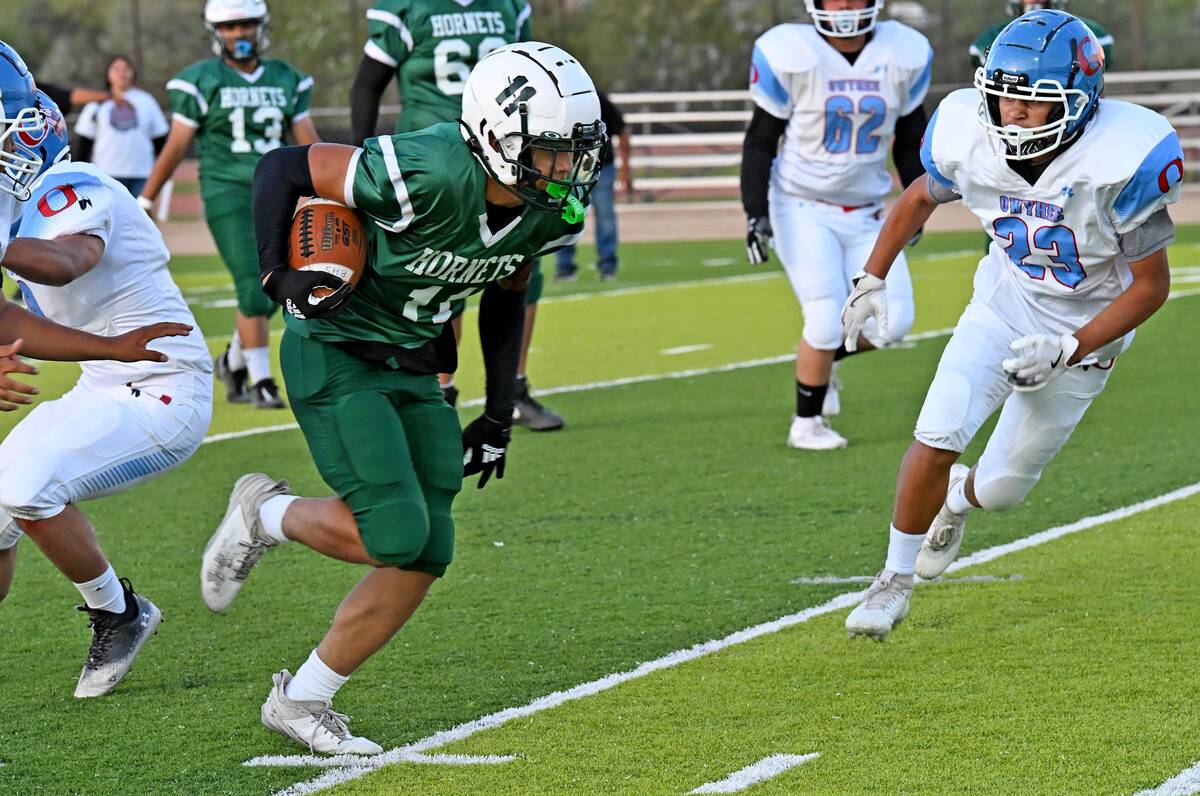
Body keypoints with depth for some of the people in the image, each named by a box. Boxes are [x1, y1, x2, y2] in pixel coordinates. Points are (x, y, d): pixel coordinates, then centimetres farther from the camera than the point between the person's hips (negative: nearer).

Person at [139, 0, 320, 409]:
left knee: (271, 294, 5)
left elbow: (309, 144, 8)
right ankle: (261, 381, -2)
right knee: (254, 288, -12)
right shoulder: (202, 81, -3)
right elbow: (175, 147, 1)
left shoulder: (286, 80, 8)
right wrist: (144, 202, 3)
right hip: (227, 195, -4)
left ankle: (234, 361, 29)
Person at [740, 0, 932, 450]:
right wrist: (756, 213, -11)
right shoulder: (791, 55, -14)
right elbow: (760, 141, -5)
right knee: (828, 320, -13)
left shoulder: (904, 55, -3)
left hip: (865, 214, 4)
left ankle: (821, 358, 24)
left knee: (892, 322, -6)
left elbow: (909, 138, 12)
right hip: (802, 207, -4)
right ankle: (805, 425, 8)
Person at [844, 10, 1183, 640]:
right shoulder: (970, 138, -19)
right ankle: (896, 579, 5)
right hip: (1003, 305, 2)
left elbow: (1151, 284, -19)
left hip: (1082, 332, -2)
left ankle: (958, 498, 47)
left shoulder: (1122, 161, -31)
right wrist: (872, 279, 11)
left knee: (1004, 486, 8)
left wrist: (1067, 350, -25)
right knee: (936, 440, -16)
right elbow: (921, 197, 6)